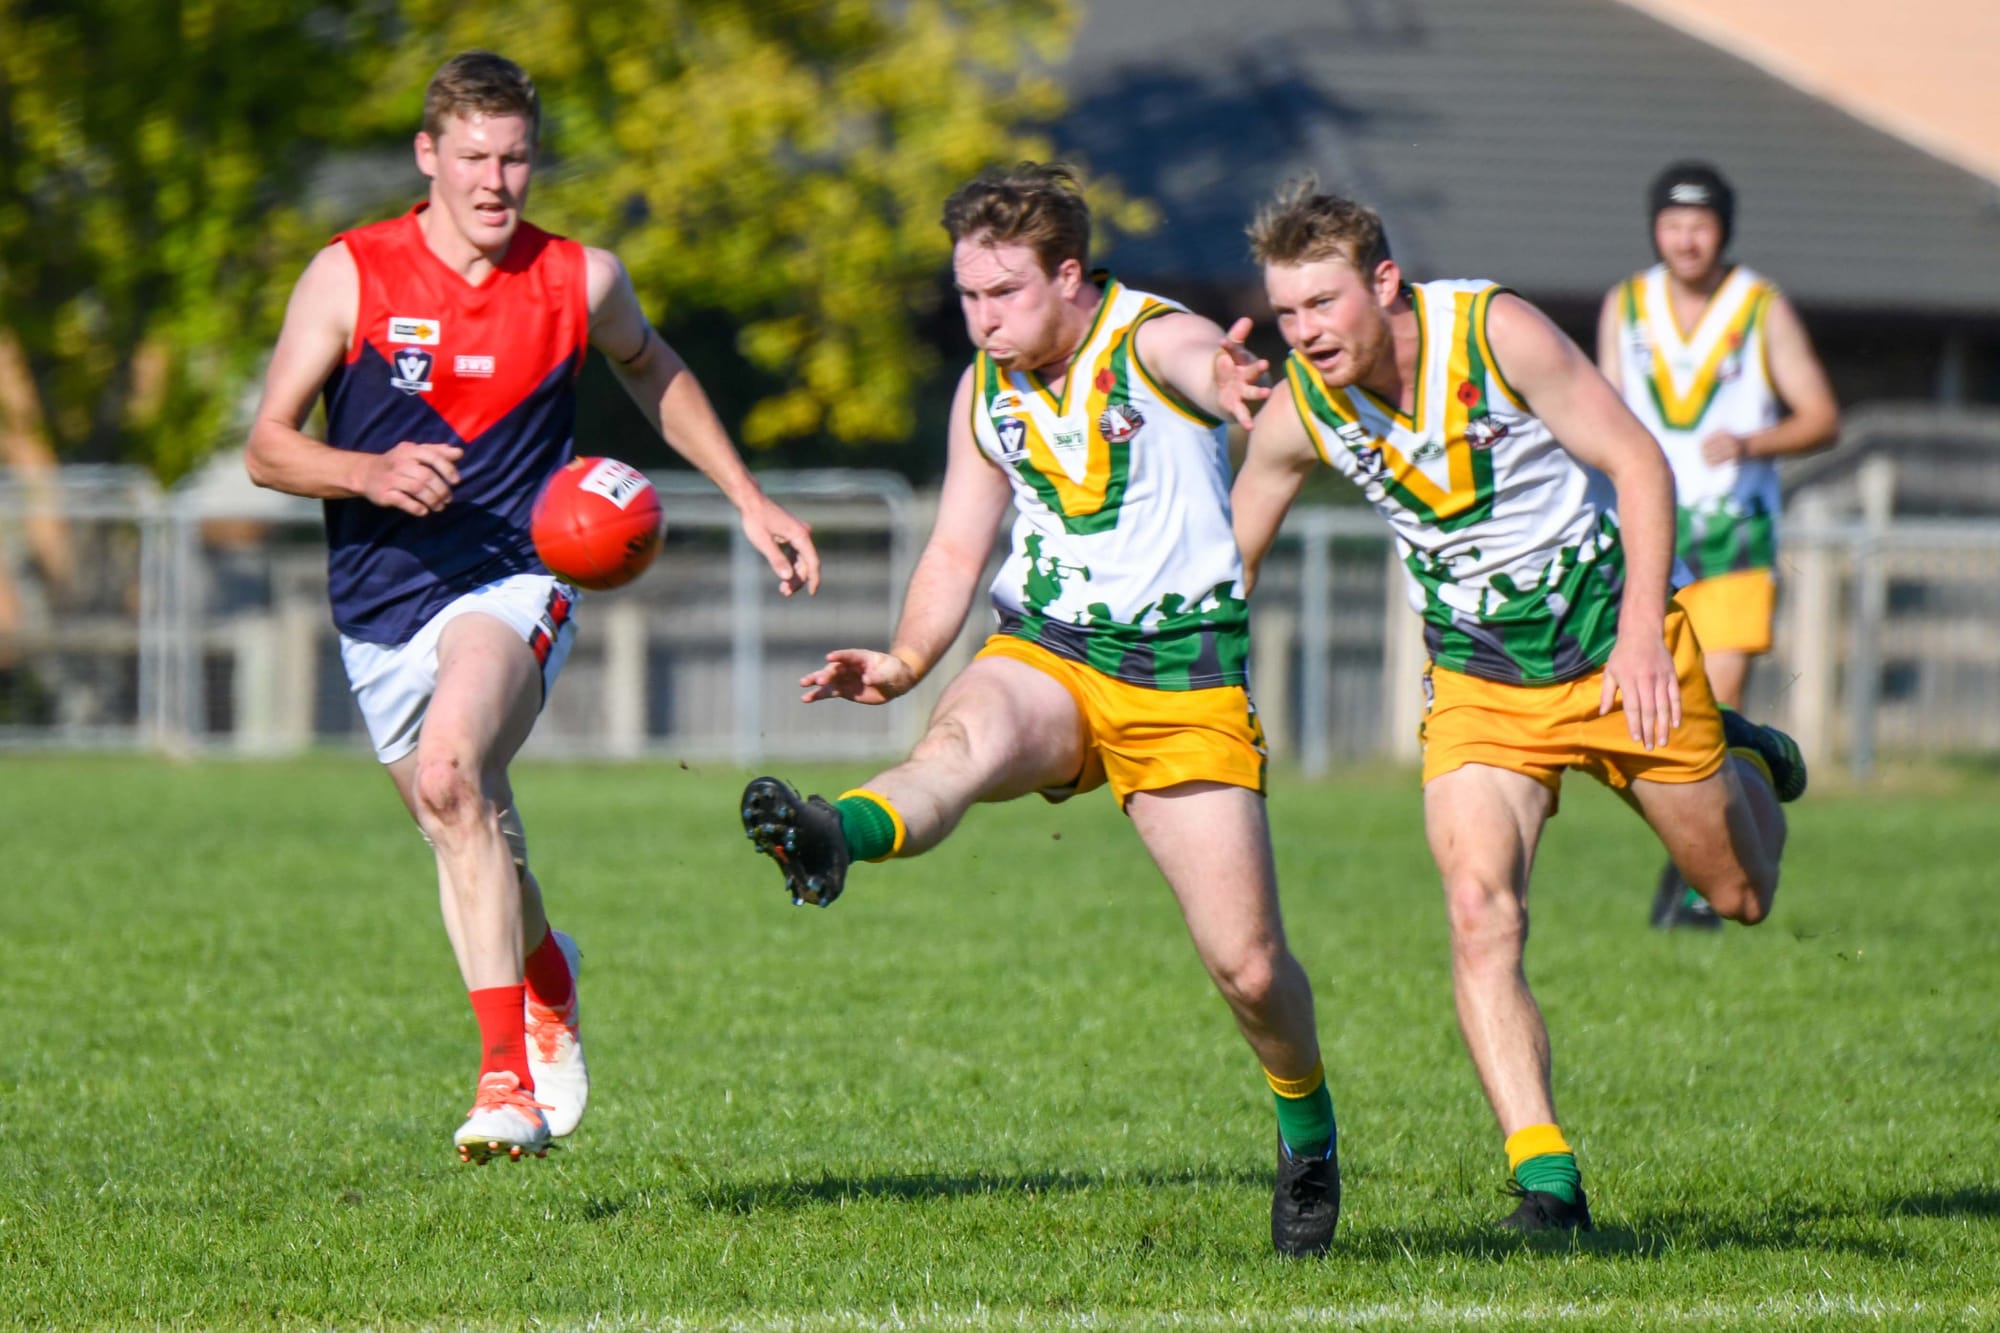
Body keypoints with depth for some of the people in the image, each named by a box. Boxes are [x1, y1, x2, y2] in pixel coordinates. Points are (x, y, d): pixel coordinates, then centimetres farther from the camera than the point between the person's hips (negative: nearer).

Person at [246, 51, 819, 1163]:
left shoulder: (581, 280, 0)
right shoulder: (350, 277, -4)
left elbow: (655, 375, 21)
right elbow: (268, 447, -3)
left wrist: (750, 502, 20)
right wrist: (373, 473, -22)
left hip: (514, 582, -3)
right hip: (382, 603, 3)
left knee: (450, 779, -30)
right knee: (472, 832, 15)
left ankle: (510, 1079, -33)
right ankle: (548, 982, 51)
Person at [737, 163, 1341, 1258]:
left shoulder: (1159, 345, -9)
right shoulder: (984, 392, 9)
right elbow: (956, 551, 17)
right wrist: (904, 661, -2)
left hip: (1182, 679, -3)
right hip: (1044, 654, 3)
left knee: (1248, 967, -3)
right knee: (965, 734, -35)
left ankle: (1307, 1127, 26)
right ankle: (830, 839, -67)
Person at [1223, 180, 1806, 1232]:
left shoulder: (1498, 333, -22)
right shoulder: (1295, 409, -12)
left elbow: (1638, 464, -17)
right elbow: (1227, 558, 3)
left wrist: (1642, 631, -26)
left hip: (1615, 642, -1)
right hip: (1477, 680, 2)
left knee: (1739, 894, 12)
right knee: (1478, 903, -23)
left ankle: (1746, 765, 48)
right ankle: (1542, 1175, -24)